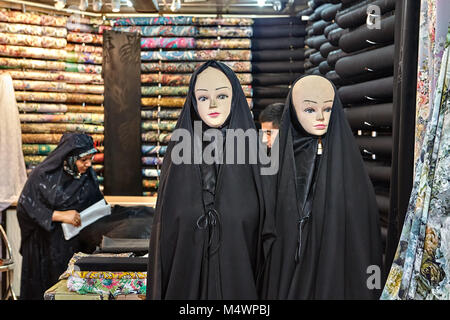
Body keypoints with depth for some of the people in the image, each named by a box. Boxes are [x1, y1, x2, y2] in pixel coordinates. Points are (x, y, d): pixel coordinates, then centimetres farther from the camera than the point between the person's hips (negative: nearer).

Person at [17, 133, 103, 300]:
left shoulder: (88, 176, 0)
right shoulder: (43, 175, -14)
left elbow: (96, 204, 14)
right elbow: (25, 206, -16)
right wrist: (60, 215, -24)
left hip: (73, 244, 3)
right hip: (44, 245, -3)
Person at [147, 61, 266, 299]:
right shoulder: (179, 154, -1)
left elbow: (265, 231, -1)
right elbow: (164, 230, 1)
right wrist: (158, 291, -1)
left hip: (239, 278, 0)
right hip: (187, 279, 1)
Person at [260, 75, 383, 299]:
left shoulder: (345, 158, -6)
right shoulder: (281, 157, -2)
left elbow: (362, 227, -5)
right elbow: (268, 223, 2)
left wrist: (365, 289, -8)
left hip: (335, 268, -1)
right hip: (286, 270, 1)